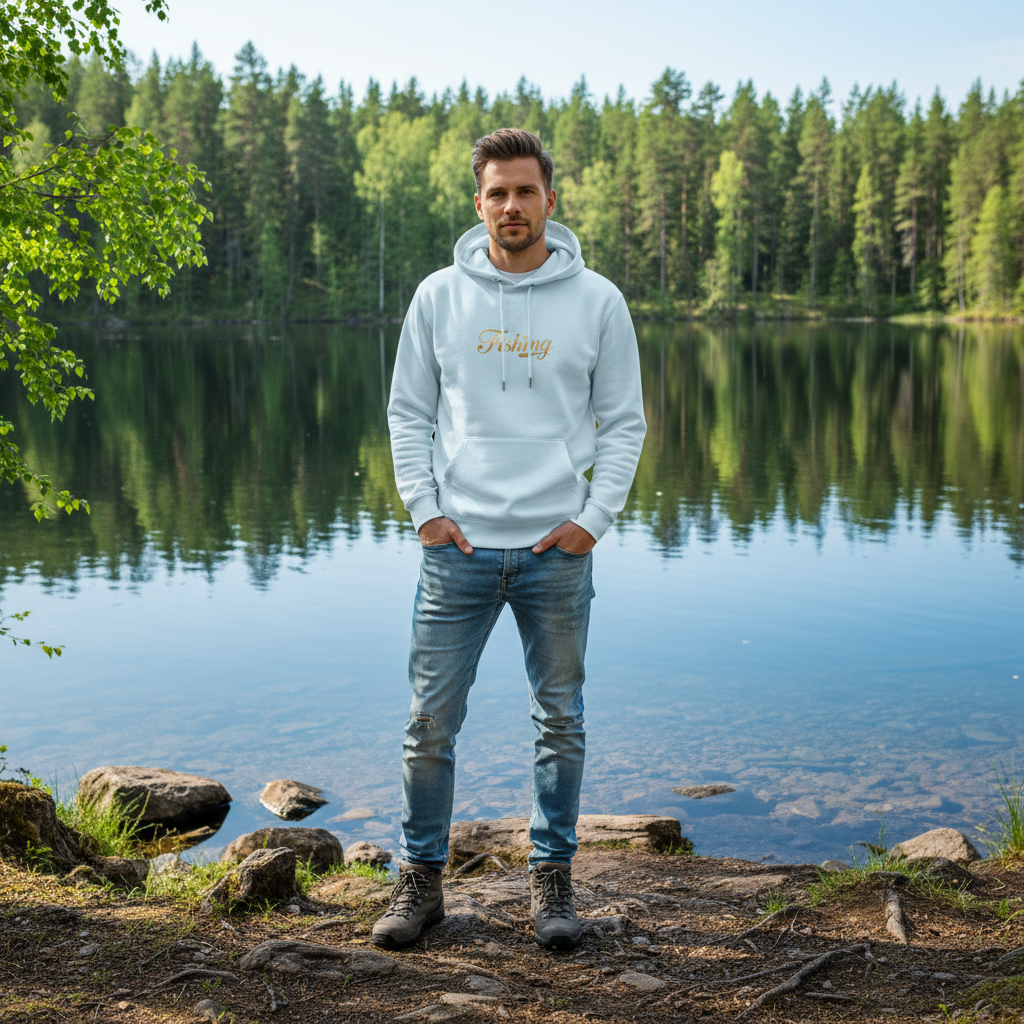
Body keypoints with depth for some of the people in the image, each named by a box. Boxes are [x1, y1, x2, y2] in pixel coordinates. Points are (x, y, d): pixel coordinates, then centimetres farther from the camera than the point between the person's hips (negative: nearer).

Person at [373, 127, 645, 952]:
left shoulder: (597, 301, 2)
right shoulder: (438, 296, 5)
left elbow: (623, 422, 5)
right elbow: (408, 413, 8)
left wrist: (595, 517, -5)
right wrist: (424, 508, -2)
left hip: (557, 552, 0)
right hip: (459, 549, 0)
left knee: (561, 722, 8)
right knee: (431, 722, 3)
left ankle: (553, 879, 23)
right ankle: (421, 878, 18)